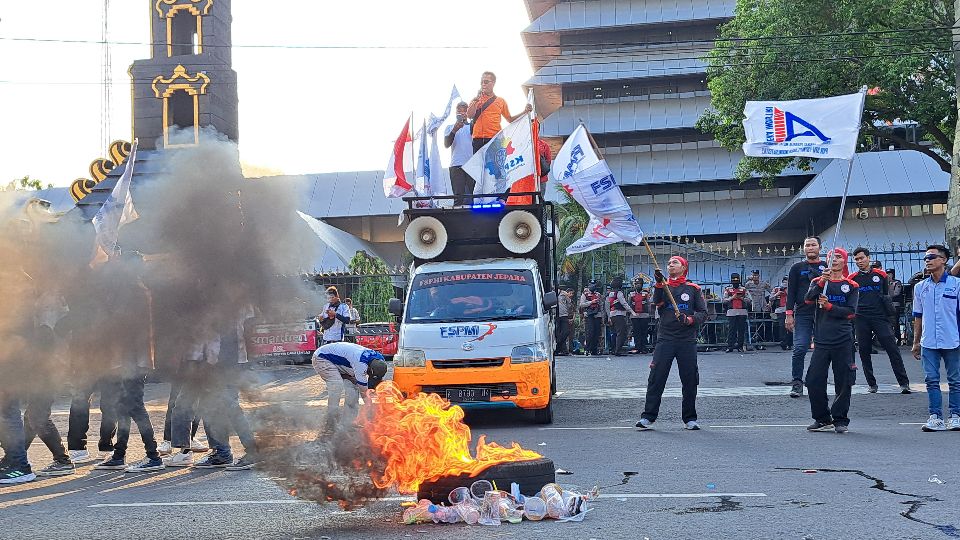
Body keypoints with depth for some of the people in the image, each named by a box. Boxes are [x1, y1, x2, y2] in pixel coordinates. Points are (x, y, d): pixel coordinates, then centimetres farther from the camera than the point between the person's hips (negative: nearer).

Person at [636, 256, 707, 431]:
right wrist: (659, 283, -24)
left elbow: (703, 312, 7)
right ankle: (648, 417, -1)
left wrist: (690, 320, -12)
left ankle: (690, 419, 13)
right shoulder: (663, 286, 11)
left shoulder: (693, 289, 10)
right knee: (656, 379, -5)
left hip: (687, 340, 0)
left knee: (690, 380, 2)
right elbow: (657, 302, -9)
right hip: (665, 339, 0)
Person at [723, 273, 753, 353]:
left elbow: (750, 300, 8)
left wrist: (742, 298, -7)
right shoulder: (727, 290, 9)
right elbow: (724, 301, 3)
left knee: (742, 329, 1)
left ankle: (740, 346, 7)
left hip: (742, 312, 1)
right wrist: (732, 297, -8)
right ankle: (730, 346, -4)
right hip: (731, 312, -1)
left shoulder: (744, 289, 11)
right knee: (732, 329, -4)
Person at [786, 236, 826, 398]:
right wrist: (789, 314, -2)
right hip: (802, 314, -1)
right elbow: (791, 292, 6)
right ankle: (797, 383, -4)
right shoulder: (797, 268, 10)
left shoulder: (827, 268, 10)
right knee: (800, 348, -10)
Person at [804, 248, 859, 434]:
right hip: (822, 340, 1)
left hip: (843, 341, -1)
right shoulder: (819, 282, 10)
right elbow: (808, 300, -9)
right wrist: (821, 282, -22)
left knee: (843, 382, -1)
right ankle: (822, 419, 10)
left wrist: (829, 306, -12)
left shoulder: (851, 285, 7)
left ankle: (840, 420, 10)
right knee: (814, 380, -3)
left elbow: (851, 312, -3)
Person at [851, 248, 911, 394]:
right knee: (864, 351, 2)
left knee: (892, 348, -8)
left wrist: (888, 310, 11)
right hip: (861, 319, 1)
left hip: (879, 317, -1)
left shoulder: (880, 275, 9)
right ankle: (872, 384, 13)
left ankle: (904, 382, -7)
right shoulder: (853, 279, 8)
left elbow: (886, 294, 19)